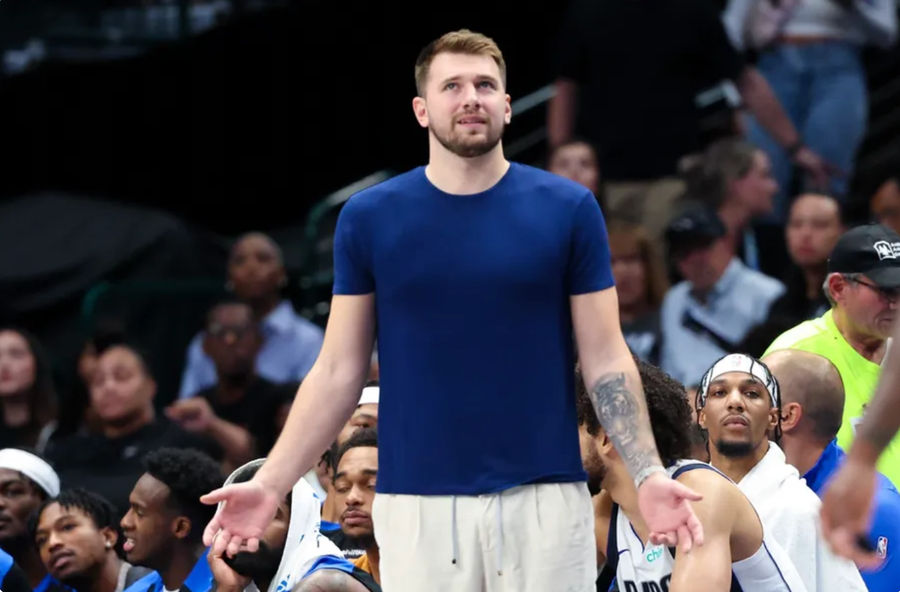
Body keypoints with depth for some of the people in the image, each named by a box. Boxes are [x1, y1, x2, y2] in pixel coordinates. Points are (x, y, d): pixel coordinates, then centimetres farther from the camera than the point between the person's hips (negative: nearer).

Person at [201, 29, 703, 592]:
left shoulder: (569, 210, 1)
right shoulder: (369, 218, 4)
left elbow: (606, 361, 2)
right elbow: (339, 371, 6)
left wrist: (647, 475, -11)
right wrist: (271, 484, -4)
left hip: (543, 497, -1)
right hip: (415, 502, 1)